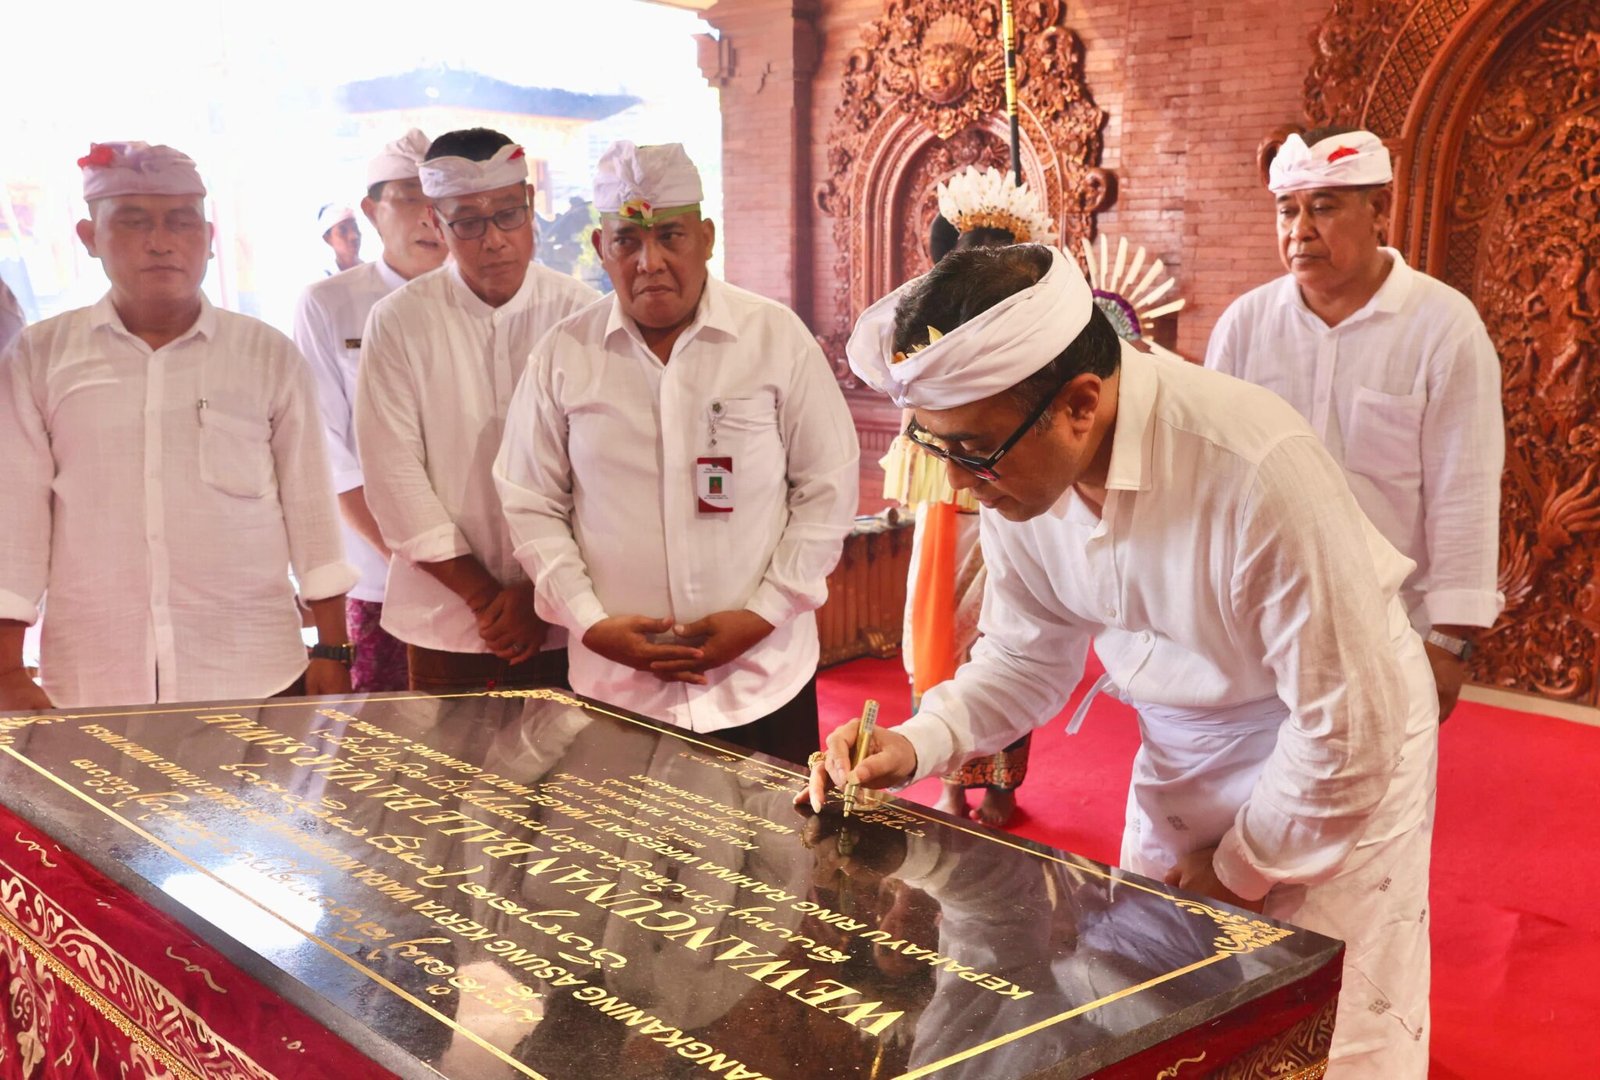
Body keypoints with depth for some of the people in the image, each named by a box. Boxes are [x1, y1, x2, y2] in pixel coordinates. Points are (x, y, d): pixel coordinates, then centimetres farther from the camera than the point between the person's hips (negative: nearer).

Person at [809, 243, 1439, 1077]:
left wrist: (1239, 871, -11)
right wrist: (915, 744, -16)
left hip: (1341, 750, -5)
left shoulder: (1255, 470, -36)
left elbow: (1353, 725, -25)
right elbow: (1029, 657, 1)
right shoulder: (1015, 465, -15)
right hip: (1180, 753, 6)